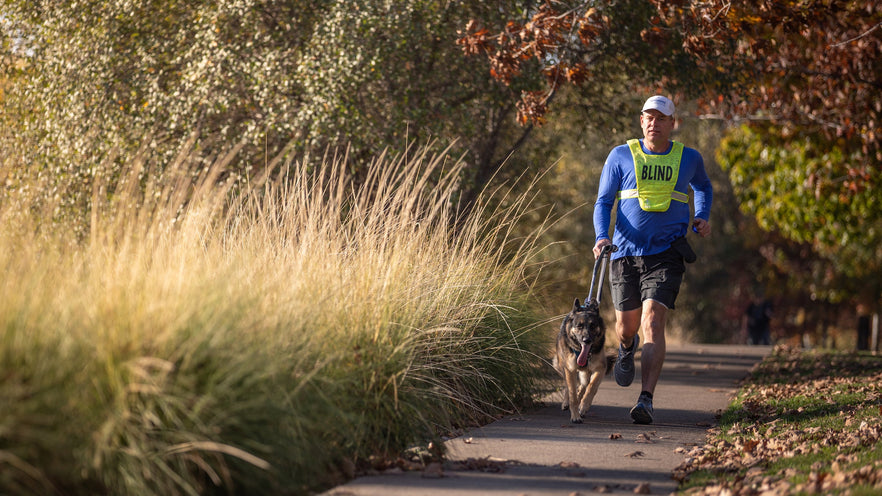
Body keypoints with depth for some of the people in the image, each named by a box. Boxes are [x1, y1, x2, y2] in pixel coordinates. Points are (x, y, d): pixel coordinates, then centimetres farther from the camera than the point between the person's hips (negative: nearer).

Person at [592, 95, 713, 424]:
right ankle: (627, 348, 52)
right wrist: (602, 236, -13)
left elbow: (703, 187, 28)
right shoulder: (621, 156, 3)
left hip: (666, 253, -1)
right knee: (627, 325, 12)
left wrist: (702, 218, 9)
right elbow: (603, 202, 5)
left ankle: (646, 401, -22)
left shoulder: (689, 159, 7)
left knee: (652, 323, -17)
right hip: (625, 253, 1)